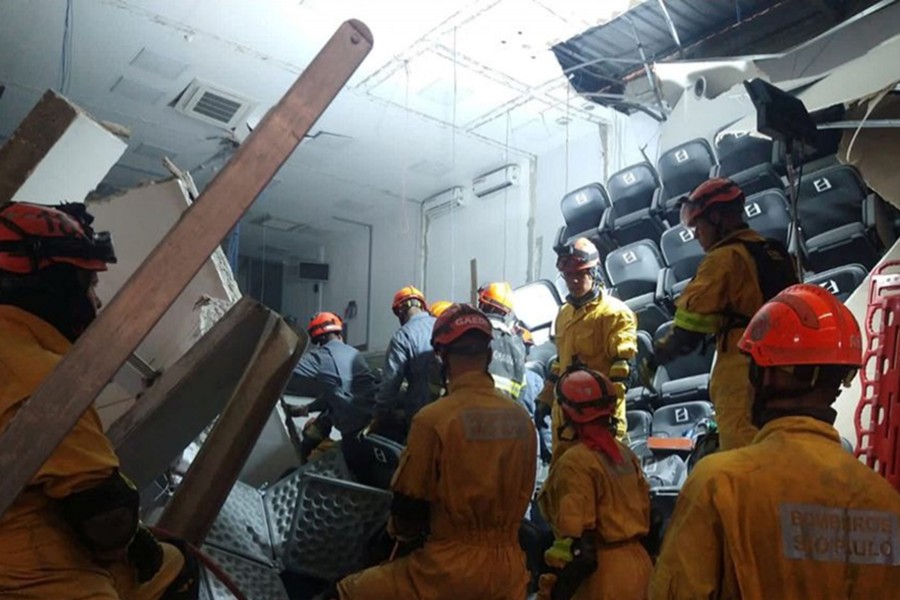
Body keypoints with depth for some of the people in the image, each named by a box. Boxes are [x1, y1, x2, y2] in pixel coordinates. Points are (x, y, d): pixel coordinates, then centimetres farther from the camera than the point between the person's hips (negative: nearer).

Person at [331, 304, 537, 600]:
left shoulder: (433, 418, -14)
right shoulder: (521, 418, 1)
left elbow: (408, 506, -7)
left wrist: (397, 528, 15)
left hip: (451, 568, -5)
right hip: (509, 569, 5)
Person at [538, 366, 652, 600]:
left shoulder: (576, 462, -19)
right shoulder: (624, 452, 8)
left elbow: (578, 548, -23)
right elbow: (646, 513, 14)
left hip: (604, 574, -8)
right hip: (637, 563, 9)